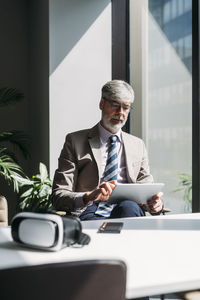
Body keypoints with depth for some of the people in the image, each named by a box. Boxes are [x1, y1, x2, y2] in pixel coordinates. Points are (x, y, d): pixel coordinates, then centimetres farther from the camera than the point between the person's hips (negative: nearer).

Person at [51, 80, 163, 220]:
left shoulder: (138, 145, 23)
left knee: (128, 206, -34)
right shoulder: (75, 141, 9)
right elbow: (58, 196, 0)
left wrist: (154, 203, -7)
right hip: (92, 214, -3)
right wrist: (89, 196, -22)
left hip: (127, 211, 3)